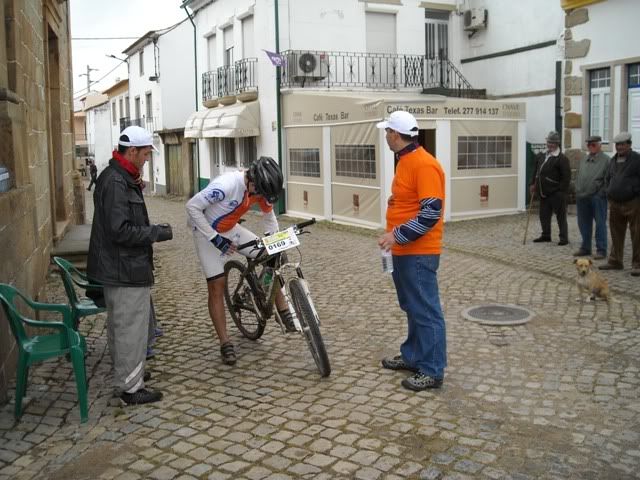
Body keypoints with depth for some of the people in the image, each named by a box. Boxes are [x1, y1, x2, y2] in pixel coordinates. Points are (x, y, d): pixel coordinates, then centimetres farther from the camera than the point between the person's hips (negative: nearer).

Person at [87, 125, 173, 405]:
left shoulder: (121, 178, 12)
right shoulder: (115, 183, -21)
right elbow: (120, 230, -26)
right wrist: (158, 233, -17)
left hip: (121, 267, 11)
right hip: (125, 269, -11)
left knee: (121, 326, 21)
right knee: (131, 328, -2)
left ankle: (126, 373, 36)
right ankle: (130, 387, 8)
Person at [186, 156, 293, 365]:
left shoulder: (260, 188, -15)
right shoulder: (226, 185, -35)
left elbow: (269, 217, 3)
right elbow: (192, 207, -28)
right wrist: (215, 238, -27)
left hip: (231, 229, 6)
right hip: (208, 232, -6)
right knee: (217, 287, -8)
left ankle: (283, 312, 9)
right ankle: (225, 344, 1)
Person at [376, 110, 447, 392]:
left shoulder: (424, 164, -18)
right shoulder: (405, 161, 13)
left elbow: (431, 212, -23)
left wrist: (398, 236, -23)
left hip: (418, 253, -10)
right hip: (403, 251, 10)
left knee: (425, 311, -3)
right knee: (412, 308, 19)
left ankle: (432, 371, 5)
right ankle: (413, 356, 31)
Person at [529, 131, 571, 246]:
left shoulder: (562, 158, -11)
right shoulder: (542, 157, 14)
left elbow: (566, 177, -14)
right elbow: (537, 172, 22)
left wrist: (562, 192, -18)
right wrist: (533, 184, 12)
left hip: (556, 193, -7)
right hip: (544, 193, 8)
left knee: (561, 216, -1)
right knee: (544, 215, 13)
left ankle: (564, 238, 5)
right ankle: (545, 235, 26)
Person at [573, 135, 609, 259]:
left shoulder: (605, 160, -4)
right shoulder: (583, 160, 15)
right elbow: (578, 176, 21)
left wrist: (601, 193, -13)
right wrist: (578, 191, 11)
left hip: (597, 197, -6)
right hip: (582, 197, 6)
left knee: (600, 224, -1)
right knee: (584, 224, 12)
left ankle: (601, 250, 4)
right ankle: (585, 248, 23)